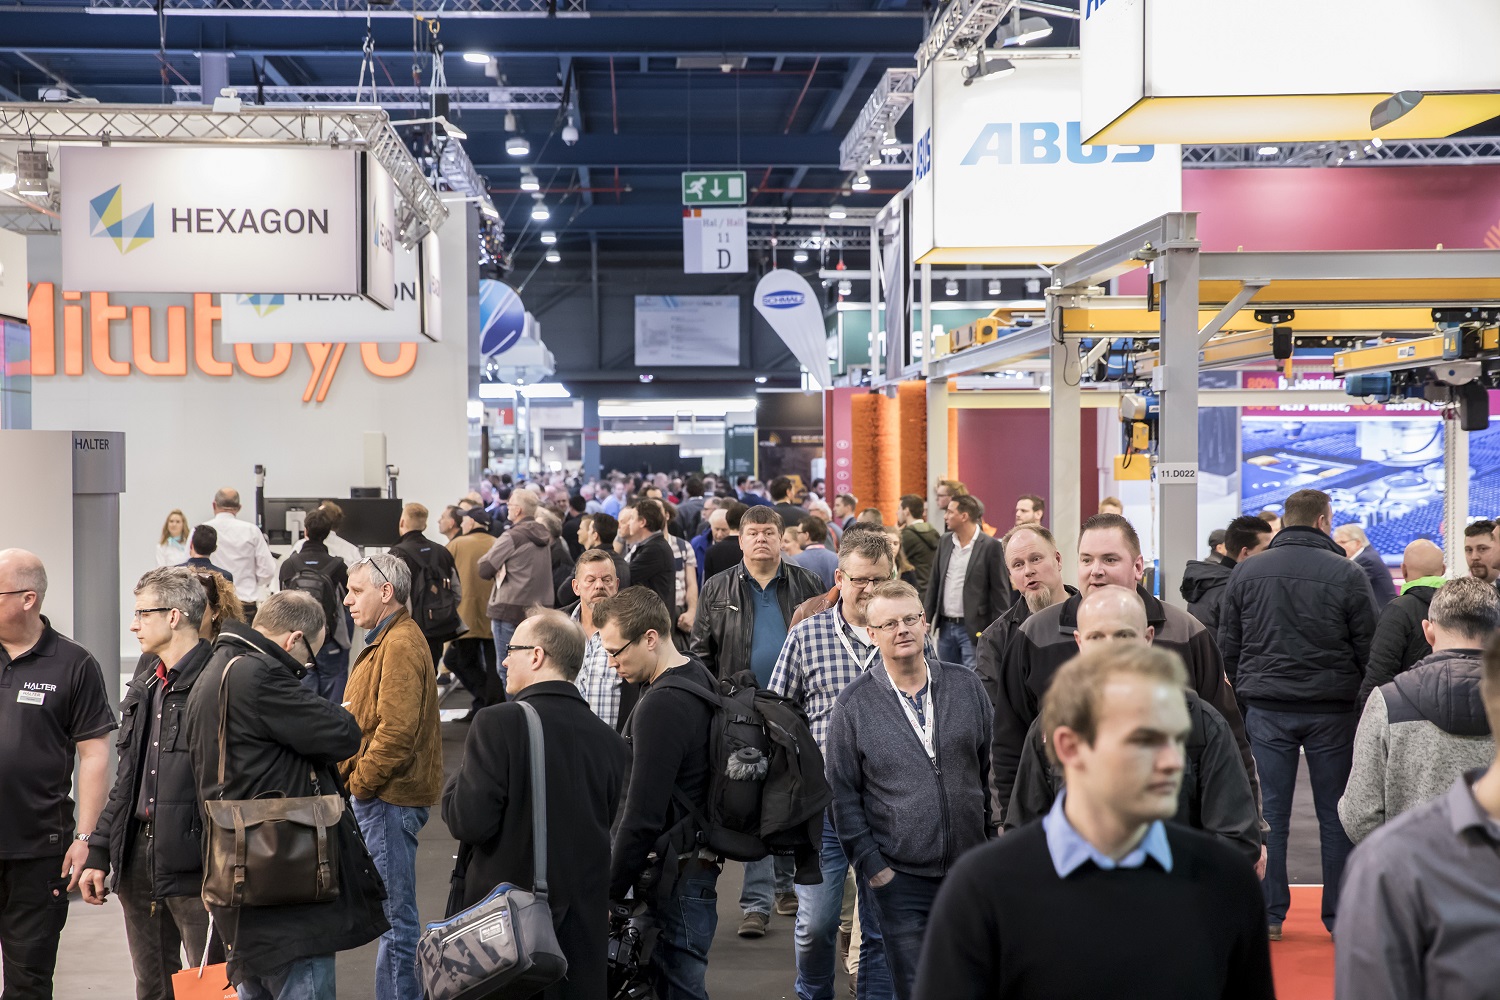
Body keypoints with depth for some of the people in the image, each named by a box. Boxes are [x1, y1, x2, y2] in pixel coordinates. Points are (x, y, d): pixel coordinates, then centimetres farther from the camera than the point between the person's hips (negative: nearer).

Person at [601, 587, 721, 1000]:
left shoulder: (661, 706, -21)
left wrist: (612, 892, -12)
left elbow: (642, 817, -22)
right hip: (694, 861, 9)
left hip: (675, 876, -9)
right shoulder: (697, 674, 9)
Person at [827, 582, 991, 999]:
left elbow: (988, 768, 10)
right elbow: (844, 795, -1)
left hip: (970, 870, 3)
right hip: (899, 876, -2)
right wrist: (871, 865, -6)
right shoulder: (853, 704, -3)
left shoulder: (965, 685, 4)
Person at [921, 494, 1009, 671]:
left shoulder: (991, 546, -9)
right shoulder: (946, 541, 9)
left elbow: (1000, 592, -8)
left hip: (974, 629, -6)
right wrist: (926, 618, 8)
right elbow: (934, 582, 14)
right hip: (945, 627, 6)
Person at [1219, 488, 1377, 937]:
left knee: (1271, 812, 7)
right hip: (1332, 710, -2)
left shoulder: (1246, 572, 3)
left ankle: (1269, 914, 10)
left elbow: (1228, 646, 7)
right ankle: (1340, 917, 12)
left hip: (1266, 710, 2)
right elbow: (1368, 649, -3)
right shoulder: (1348, 574, -5)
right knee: (1335, 815, 7)